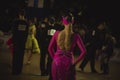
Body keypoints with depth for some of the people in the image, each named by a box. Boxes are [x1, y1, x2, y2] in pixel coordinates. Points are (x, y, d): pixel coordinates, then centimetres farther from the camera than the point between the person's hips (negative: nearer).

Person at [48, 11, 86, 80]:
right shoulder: (75, 36, -8)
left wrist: (55, 58, 12)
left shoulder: (57, 33, -4)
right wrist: (75, 62, -5)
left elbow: (50, 48, 3)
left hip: (57, 62, 1)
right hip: (68, 63, -1)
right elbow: (83, 51, -13)